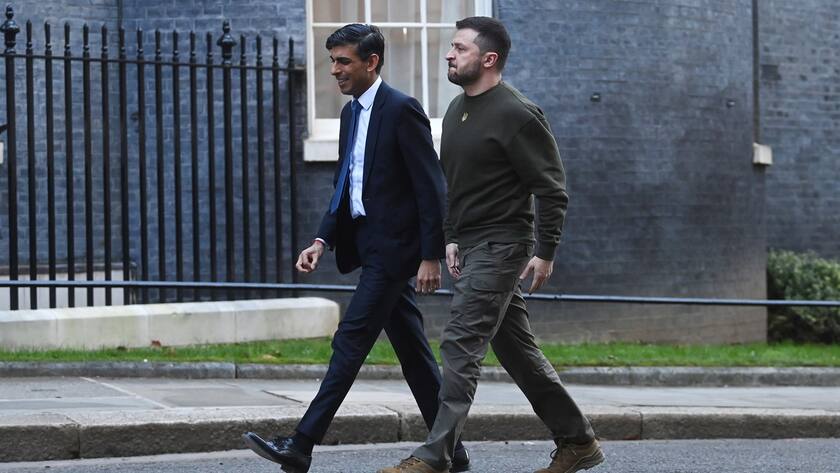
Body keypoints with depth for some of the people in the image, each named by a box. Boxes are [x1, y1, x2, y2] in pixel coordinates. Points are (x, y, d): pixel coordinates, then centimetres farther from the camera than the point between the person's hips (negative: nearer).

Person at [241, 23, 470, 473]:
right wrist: (322, 241, 7)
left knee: (350, 340, -11)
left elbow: (430, 187, -15)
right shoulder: (351, 113, 14)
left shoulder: (401, 110, -13)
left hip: (394, 247, -9)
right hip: (371, 246, 9)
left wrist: (431, 256, -18)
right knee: (412, 351, 11)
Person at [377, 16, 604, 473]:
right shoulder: (457, 110, 13)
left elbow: (552, 189, -15)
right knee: (516, 351, 13)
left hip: (501, 247, -10)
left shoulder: (517, 114, -14)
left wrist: (545, 253, -18)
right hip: (471, 247, 10)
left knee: (460, 345, -14)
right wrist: (452, 237, 17)